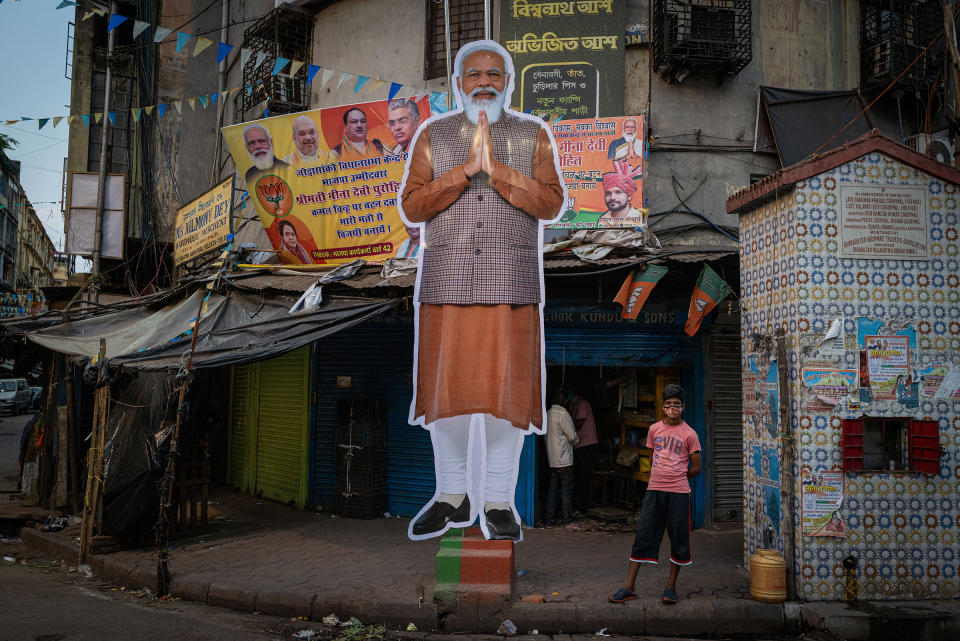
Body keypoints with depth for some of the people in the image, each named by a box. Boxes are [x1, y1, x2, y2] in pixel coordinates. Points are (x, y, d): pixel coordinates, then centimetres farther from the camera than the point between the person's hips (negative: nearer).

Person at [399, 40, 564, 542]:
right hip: (445, 282, 1)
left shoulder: (533, 135, 10)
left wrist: (497, 169, -14)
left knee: (506, 390, -1)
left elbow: (550, 204, -2)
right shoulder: (433, 135, 12)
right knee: (446, 388, 4)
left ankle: (498, 501, 12)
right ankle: (452, 496, 20)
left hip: (511, 285, -1)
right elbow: (411, 207, 1)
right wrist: (465, 169, -12)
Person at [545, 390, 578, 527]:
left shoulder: (548, 414, 10)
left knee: (553, 489, 10)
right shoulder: (563, 413, -14)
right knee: (567, 489, 0)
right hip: (564, 459, -7)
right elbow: (572, 435, -15)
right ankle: (568, 519, 3)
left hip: (552, 459, 8)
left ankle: (550, 520, 11)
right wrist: (577, 440, 8)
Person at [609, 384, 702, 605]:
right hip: (654, 490, 3)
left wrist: (675, 477, 8)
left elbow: (696, 468, 3)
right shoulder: (654, 429, 9)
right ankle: (629, 587, 5)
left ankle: (671, 586, 18)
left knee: (679, 538, 4)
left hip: (678, 493, -3)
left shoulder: (689, 434, -1)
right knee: (642, 536, 2)